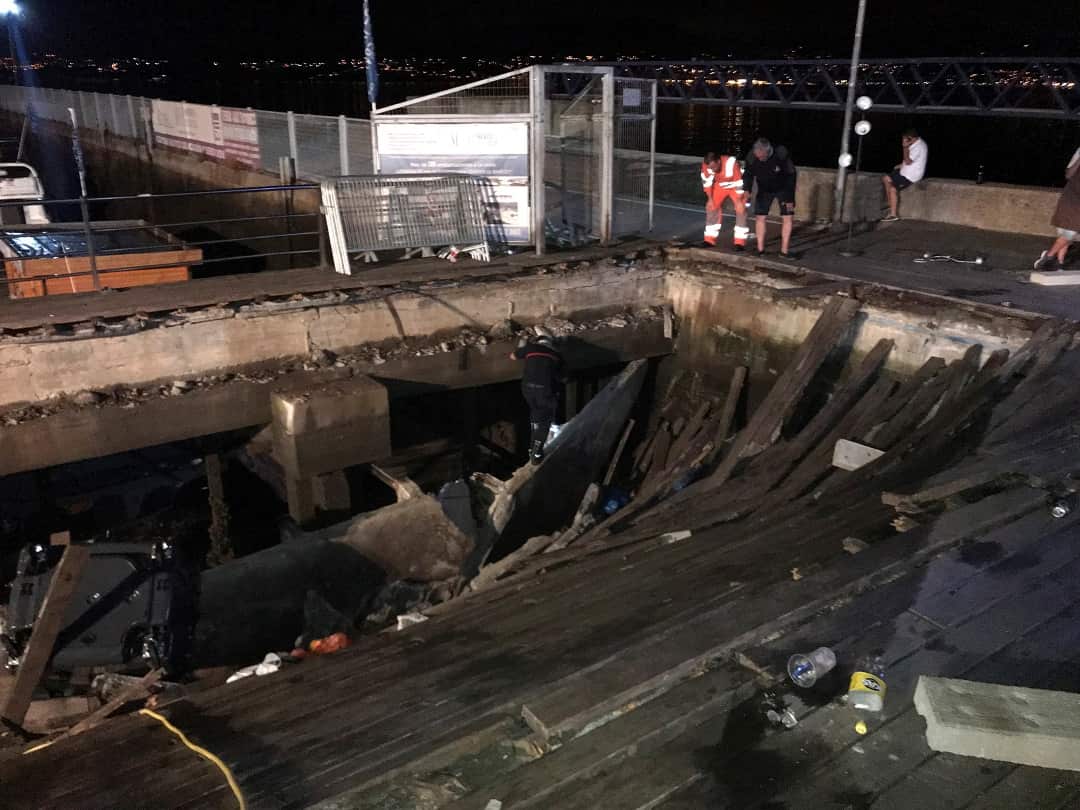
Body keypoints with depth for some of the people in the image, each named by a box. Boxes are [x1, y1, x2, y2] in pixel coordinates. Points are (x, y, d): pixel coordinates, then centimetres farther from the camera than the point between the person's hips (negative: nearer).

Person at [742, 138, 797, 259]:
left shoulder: (782, 155, -32)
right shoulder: (751, 157, -25)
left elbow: (791, 175, -21)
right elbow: (748, 174, -8)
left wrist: (790, 198, -22)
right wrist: (747, 189, -28)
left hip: (783, 188, -2)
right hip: (764, 189, 2)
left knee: (788, 217, -8)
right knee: (759, 217, -2)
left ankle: (784, 251, -1)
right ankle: (760, 250, 10)